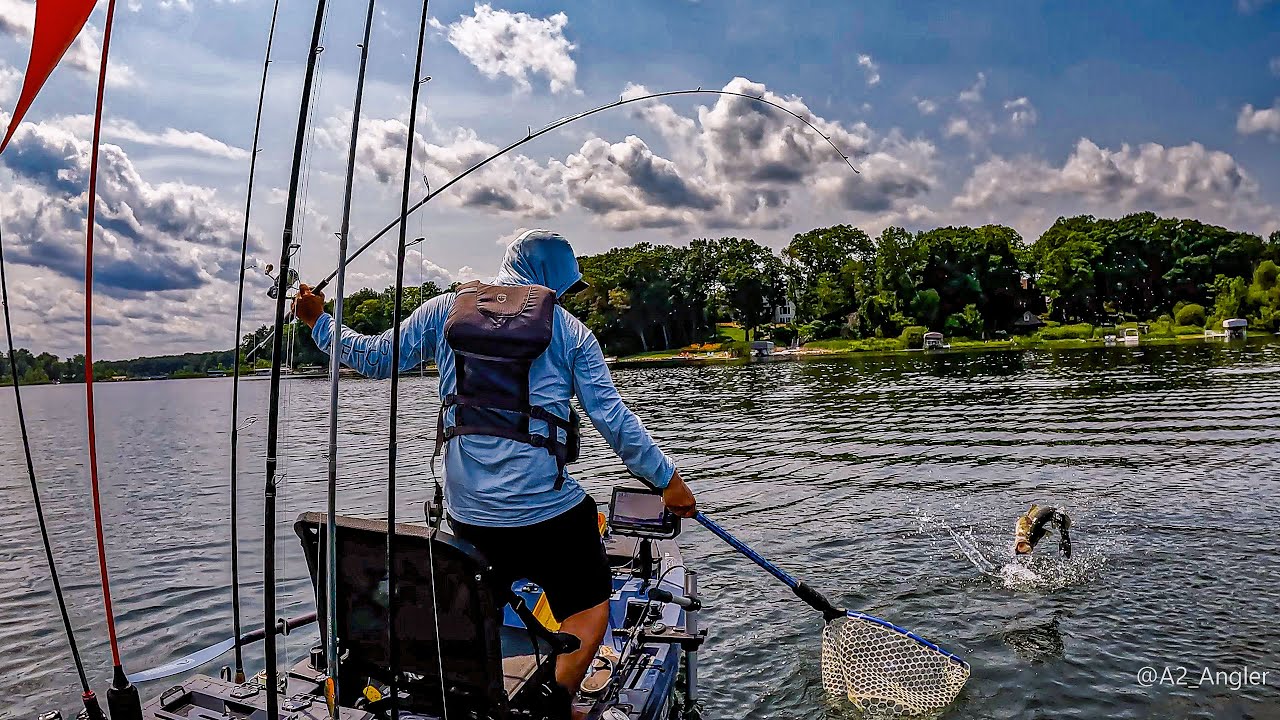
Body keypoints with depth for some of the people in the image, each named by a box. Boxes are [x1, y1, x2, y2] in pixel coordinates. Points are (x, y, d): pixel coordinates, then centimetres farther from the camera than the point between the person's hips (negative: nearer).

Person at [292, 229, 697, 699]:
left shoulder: (444, 310, 6)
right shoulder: (571, 330, 0)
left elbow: (377, 359, 11)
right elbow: (614, 420, -2)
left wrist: (319, 322, 27)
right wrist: (667, 479, 8)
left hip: (465, 508, 4)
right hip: (546, 506, -4)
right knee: (590, 607, 14)